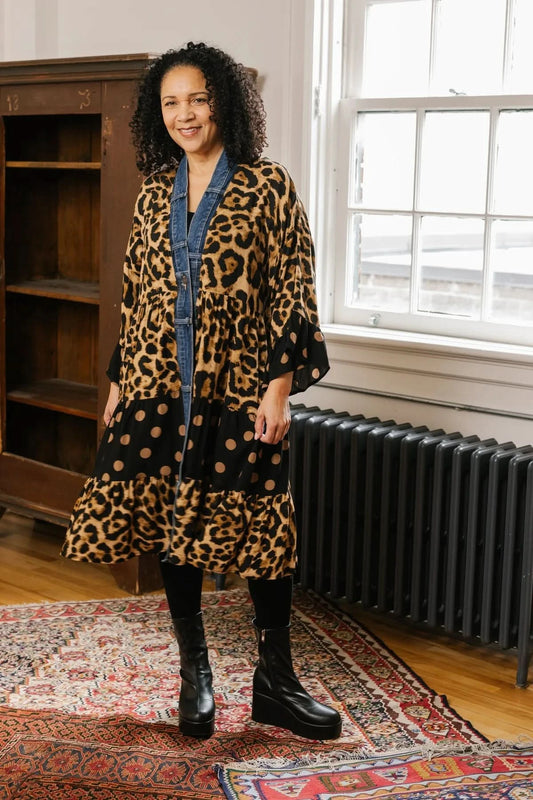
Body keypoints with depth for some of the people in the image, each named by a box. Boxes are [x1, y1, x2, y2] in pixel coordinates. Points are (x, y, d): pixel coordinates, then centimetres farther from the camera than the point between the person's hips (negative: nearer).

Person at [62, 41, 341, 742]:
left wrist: (279, 386, -12)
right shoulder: (156, 192, 11)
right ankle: (194, 673, 25)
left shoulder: (267, 185, -3)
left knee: (260, 527, 0)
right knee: (171, 521, 8)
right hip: (160, 385, 5)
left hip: (242, 386, -4)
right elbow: (137, 291, 15)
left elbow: (295, 290, -6)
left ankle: (275, 681, 16)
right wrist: (120, 380, 13)